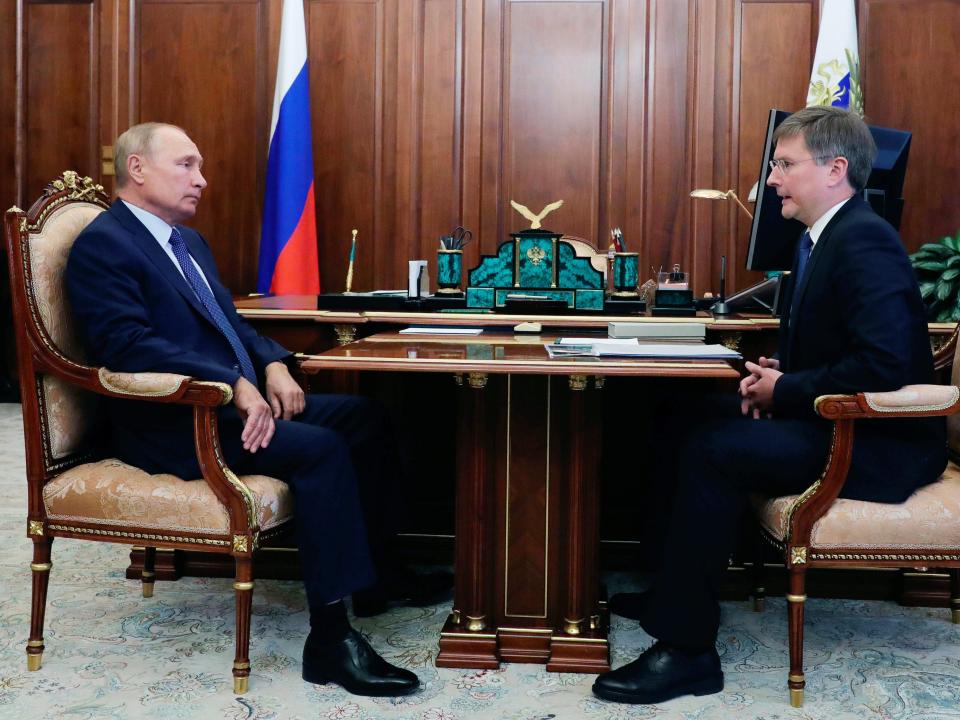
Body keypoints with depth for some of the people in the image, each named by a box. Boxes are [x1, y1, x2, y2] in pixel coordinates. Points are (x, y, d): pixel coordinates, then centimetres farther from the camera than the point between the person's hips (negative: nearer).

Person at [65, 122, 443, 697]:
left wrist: (272, 364, 0)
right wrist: (233, 384, -28)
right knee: (321, 448, -27)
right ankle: (331, 637, -23)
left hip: (236, 397, 10)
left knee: (363, 417, 5)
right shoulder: (102, 244, -10)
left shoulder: (188, 240, 20)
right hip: (173, 424, -10)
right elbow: (129, 346, -23)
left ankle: (377, 570, 16)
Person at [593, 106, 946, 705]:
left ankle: (688, 647, -15)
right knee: (692, 425, 5)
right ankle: (676, 590, 16)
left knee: (712, 451, -23)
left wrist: (785, 391, -19)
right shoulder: (827, 237, 12)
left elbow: (884, 363, -30)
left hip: (879, 443, -10)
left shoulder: (864, 241, -19)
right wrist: (776, 374, 0)